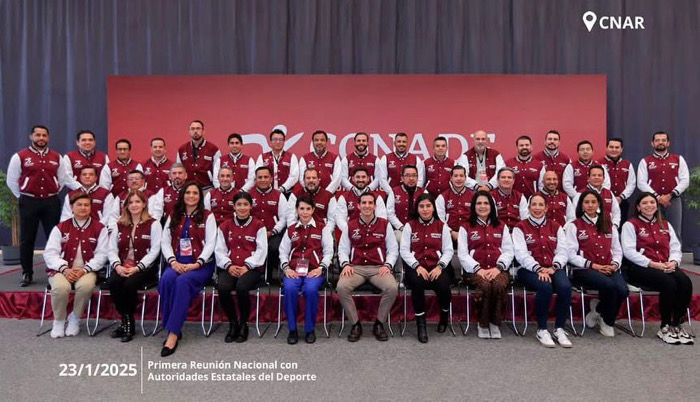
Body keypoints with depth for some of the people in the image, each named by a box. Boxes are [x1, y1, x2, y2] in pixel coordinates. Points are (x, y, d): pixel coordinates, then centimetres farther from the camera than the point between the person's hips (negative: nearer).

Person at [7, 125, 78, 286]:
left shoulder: (56, 157, 9)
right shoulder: (20, 156, 0)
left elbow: (65, 178, 9)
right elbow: (11, 181, 5)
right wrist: (23, 197, 3)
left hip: (51, 202, 2)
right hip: (28, 202, -2)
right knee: (27, 240, 6)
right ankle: (27, 274, 18)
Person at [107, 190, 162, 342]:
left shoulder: (153, 224, 1)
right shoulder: (120, 225, 16)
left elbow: (154, 250, -7)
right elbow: (112, 249, 9)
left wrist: (137, 268, -17)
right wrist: (117, 265, -11)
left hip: (144, 267, -4)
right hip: (122, 266, 4)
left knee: (129, 284, -30)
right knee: (112, 282, -25)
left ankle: (128, 323, -8)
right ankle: (126, 321, -10)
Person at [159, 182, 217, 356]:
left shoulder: (208, 216, 5)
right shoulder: (173, 217, 17)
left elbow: (210, 243, -4)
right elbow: (165, 242, 9)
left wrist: (197, 264, -17)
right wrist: (173, 261, -10)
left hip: (201, 264, -3)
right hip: (177, 263, 3)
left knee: (182, 282, -33)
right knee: (166, 280, -29)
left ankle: (173, 333, -29)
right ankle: (173, 329, -20)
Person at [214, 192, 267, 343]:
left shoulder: (259, 226, 7)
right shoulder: (225, 226, 15)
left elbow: (261, 250, -1)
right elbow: (220, 250, 9)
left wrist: (247, 266, -13)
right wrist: (228, 265, -9)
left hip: (251, 267, -2)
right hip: (230, 267, 3)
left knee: (241, 287, -33)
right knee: (223, 288, -29)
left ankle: (243, 324, -8)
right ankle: (233, 324, -5)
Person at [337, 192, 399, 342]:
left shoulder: (385, 225, 9)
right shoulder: (350, 226, 12)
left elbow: (393, 249, 10)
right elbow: (343, 248, 12)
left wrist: (387, 265, -7)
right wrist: (345, 264, -6)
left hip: (379, 268, 0)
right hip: (356, 268, 1)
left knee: (393, 288, -31)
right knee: (341, 287, -29)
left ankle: (379, 324, -7)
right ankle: (355, 324, -9)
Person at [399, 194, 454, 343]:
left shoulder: (442, 226, 12)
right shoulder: (409, 226, 9)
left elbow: (448, 250, 6)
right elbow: (404, 250, 2)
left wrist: (440, 266, -11)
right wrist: (417, 266, -12)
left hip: (437, 267, 1)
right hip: (416, 266, -1)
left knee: (443, 285, -30)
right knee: (417, 283, -34)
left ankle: (445, 314, 4)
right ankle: (420, 323, -18)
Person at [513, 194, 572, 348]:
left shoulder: (556, 227, 16)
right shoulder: (520, 227, 5)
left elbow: (563, 251, 5)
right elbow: (521, 254, -7)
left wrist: (553, 267, -14)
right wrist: (538, 269, -21)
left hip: (554, 268, 3)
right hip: (530, 269, -3)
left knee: (565, 287, -29)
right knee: (545, 287, -34)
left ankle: (559, 329, -13)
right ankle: (542, 329, -16)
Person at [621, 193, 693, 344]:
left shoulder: (665, 225, 22)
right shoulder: (630, 225, 4)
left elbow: (675, 247, 14)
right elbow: (629, 251, -8)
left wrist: (673, 261, -8)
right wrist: (652, 263, -17)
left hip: (666, 267, 5)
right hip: (640, 268, -5)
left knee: (685, 282, -25)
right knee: (669, 283, -31)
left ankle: (677, 325, -12)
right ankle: (665, 327, -15)